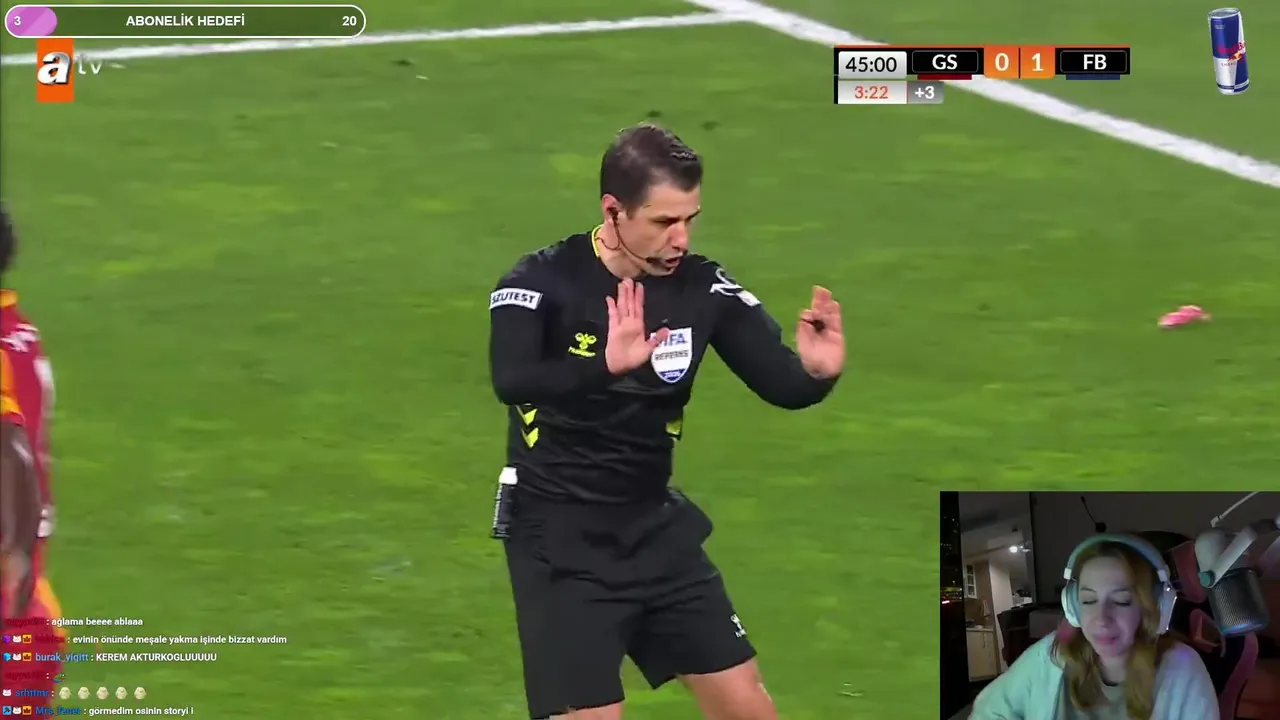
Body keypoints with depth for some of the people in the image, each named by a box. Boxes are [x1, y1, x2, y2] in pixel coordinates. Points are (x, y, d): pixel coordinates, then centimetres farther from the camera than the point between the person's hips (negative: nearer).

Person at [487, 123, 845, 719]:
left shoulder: (703, 288, -5)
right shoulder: (543, 283, -18)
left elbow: (780, 383, -8)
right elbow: (511, 380, -35)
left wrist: (816, 372, -32)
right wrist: (607, 365, -53)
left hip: (655, 528, 5)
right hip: (558, 539, -5)